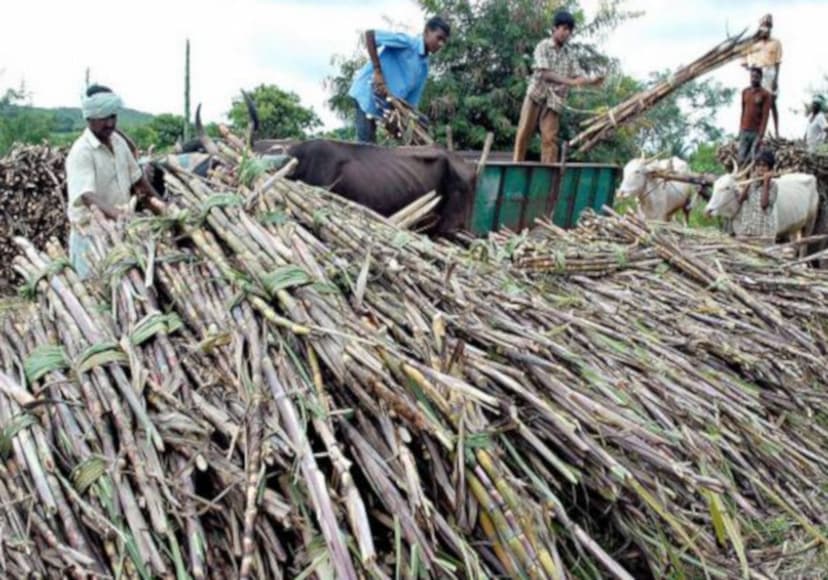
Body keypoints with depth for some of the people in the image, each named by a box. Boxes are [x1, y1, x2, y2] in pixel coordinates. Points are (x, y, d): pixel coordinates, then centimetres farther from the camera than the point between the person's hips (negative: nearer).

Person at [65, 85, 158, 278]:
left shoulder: (118, 141, 4)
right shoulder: (81, 152, -19)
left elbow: (136, 177, 16)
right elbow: (87, 195, -32)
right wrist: (116, 214, -47)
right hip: (92, 232, -7)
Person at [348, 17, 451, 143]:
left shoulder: (424, 67, 11)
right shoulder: (407, 42, -11)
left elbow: (412, 100, 12)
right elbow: (370, 34, -18)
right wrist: (377, 71, -20)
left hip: (381, 105, 8)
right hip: (368, 92, -8)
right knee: (366, 143, -13)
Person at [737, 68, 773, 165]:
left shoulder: (765, 95, -4)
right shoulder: (745, 92, 11)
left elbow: (765, 116, -9)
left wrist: (760, 136, -16)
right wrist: (740, 129, 12)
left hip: (757, 132, -4)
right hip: (744, 131, 4)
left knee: (753, 159, -10)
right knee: (742, 159, -3)